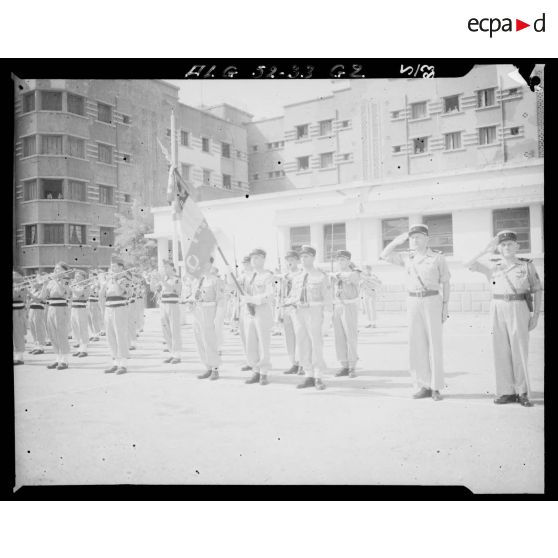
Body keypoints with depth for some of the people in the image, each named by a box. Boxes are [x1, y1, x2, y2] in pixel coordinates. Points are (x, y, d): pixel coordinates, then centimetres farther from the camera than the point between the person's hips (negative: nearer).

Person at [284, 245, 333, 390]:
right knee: (303, 346, 4)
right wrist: (289, 302, -7)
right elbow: (292, 296, 17)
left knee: (316, 345, -7)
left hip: (314, 312, -5)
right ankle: (309, 377, 11)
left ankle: (319, 378, 1)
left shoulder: (321, 276, -1)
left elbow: (327, 298, -3)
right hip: (299, 313, 5)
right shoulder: (296, 277, 14)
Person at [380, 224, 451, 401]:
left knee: (434, 344, -3)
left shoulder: (438, 258, 0)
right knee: (417, 344, 2)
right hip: (413, 303, 4)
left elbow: (446, 283, 2)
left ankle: (436, 388, 5)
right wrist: (398, 240, 3)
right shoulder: (407, 257, 10)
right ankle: (425, 386, 12)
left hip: (432, 302, -4)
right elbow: (384, 255, 10)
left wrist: (445, 307, -4)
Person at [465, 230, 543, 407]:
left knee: (520, 352, -4)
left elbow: (537, 290, 3)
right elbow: (468, 264, -3)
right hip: (498, 311, 2)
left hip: (519, 310, -2)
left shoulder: (527, 265, 2)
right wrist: (486, 250, -7)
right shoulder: (492, 266, 7)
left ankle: (523, 393, 8)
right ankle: (507, 392, 11)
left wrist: (536, 315, -3)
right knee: (501, 351, 2)